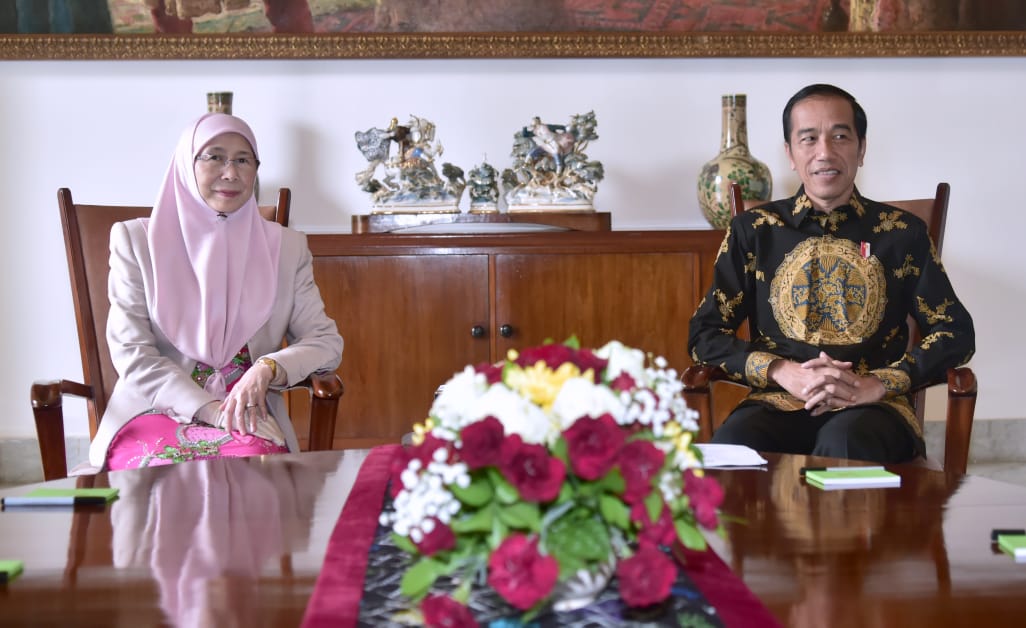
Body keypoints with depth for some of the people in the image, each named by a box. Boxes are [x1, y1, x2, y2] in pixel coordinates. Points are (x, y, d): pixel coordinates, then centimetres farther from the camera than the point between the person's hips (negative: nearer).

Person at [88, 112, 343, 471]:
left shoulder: (286, 248, 11)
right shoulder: (137, 240, 6)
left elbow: (327, 342, 7)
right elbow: (132, 354, -2)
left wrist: (267, 368, -15)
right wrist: (210, 410, -16)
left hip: (247, 416, 2)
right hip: (156, 408, -1)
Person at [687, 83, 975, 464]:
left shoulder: (903, 233, 11)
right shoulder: (753, 231, 11)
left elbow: (957, 332, 9)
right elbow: (704, 333, 8)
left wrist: (879, 383, -8)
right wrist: (782, 373, -10)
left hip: (872, 407, -1)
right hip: (778, 402, 1)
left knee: (845, 447, -38)